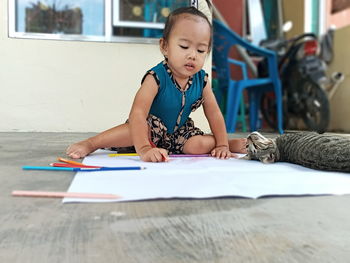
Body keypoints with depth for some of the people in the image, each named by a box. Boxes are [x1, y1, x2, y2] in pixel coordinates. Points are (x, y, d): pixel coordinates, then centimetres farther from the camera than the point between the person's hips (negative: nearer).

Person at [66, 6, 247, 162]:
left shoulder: (202, 80, -12)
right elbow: (138, 113, -39)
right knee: (136, 130, -36)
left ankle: (230, 144, 7)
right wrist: (143, 149, -53)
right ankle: (91, 143, -22)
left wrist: (222, 145, -12)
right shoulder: (156, 78, -28)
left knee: (202, 145, -22)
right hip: (152, 127, -4)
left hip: (180, 130, 5)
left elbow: (214, 114, -5)